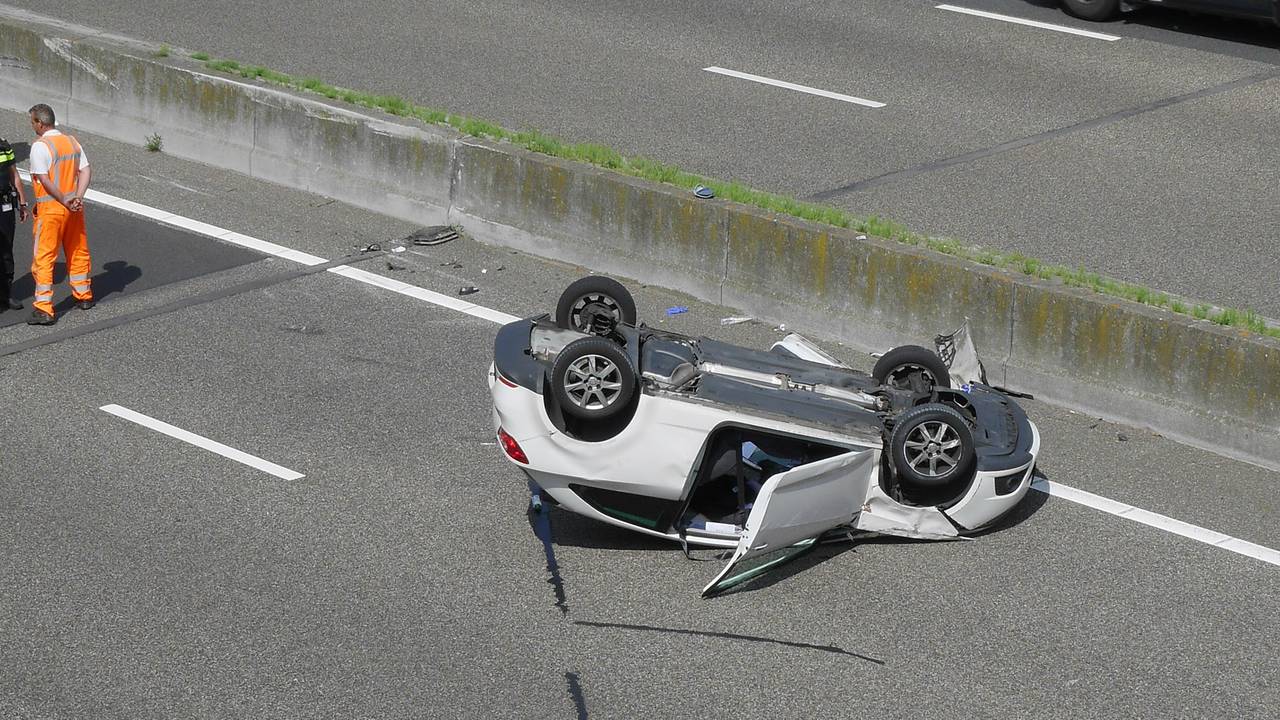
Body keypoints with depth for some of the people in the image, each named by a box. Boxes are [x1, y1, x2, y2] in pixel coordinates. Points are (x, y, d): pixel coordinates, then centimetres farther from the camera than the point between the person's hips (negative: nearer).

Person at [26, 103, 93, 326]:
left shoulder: (40, 146, -14)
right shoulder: (72, 142, 7)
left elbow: (45, 180, -20)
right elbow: (86, 171, 2)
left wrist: (64, 201, -13)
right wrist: (78, 198, -7)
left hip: (51, 208, -7)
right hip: (73, 208, 7)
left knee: (43, 257, -3)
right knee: (77, 251, 20)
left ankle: (44, 309, -7)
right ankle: (83, 296, 33)